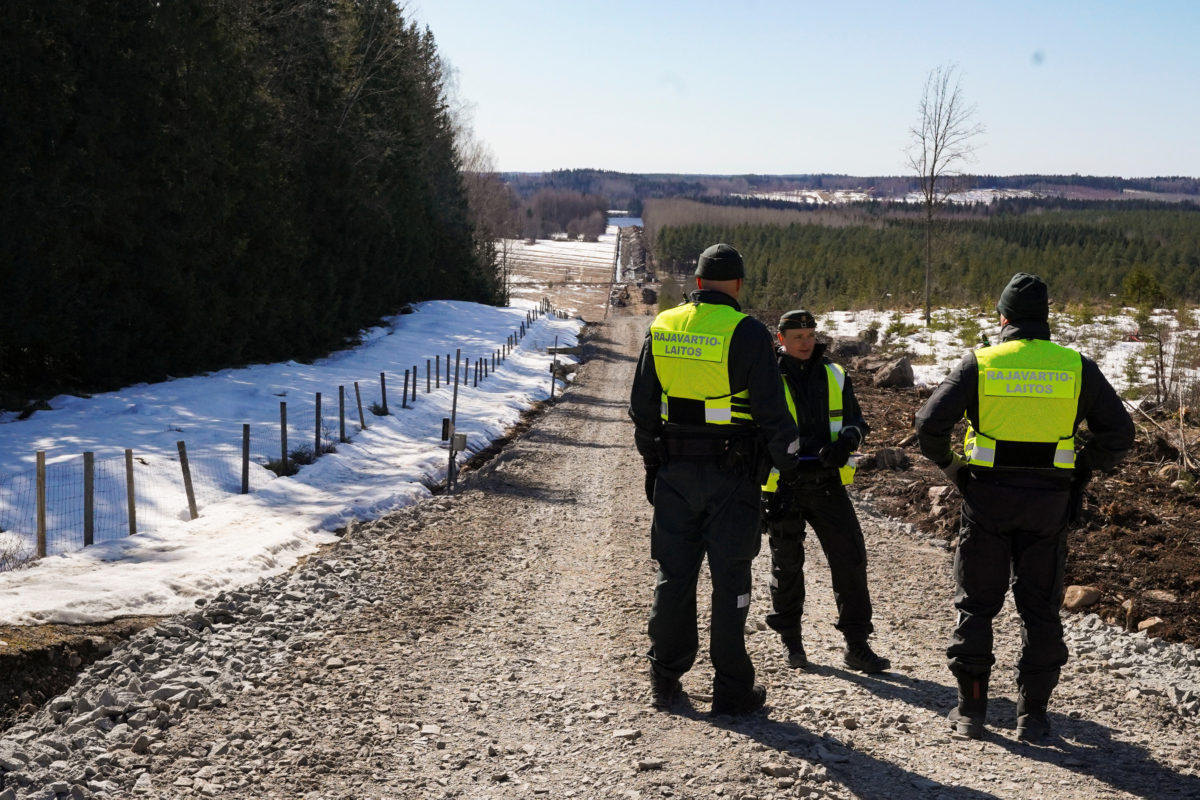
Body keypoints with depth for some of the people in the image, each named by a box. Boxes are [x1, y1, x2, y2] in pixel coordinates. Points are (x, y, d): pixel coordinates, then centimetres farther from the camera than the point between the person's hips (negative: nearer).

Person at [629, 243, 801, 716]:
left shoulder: (661, 328, 5)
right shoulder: (747, 332, -10)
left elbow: (642, 405, 11)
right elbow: (770, 410, -12)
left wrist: (651, 463, 19)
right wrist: (791, 465, -1)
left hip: (675, 472, 4)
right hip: (732, 473, -4)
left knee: (674, 574, 12)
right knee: (729, 579, 4)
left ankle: (665, 681, 20)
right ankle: (731, 689, 9)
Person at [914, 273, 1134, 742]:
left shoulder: (980, 363, -3)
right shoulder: (1077, 367, 1)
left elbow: (930, 424, -10)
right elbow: (1118, 433, 2)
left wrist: (948, 466, 5)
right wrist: (1084, 469, 13)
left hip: (988, 497, -1)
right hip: (1049, 503, 1)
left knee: (976, 604, 10)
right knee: (1040, 609, 11)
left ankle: (971, 710, 13)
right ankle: (1032, 716, 12)